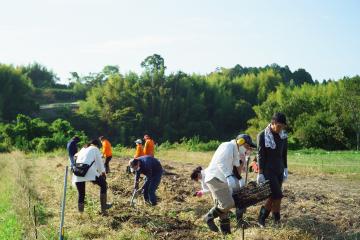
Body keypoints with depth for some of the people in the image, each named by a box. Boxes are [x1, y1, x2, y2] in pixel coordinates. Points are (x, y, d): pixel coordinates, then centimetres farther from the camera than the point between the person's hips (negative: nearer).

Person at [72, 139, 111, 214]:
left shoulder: (82, 149, 33)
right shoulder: (95, 149, 16)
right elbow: (99, 163, 14)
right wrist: (103, 173, 32)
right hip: (89, 172, -5)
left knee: (81, 194, 16)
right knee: (103, 184, 13)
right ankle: (103, 207, 12)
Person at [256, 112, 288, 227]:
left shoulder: (283, 135, 3)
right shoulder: (262, 135, -11)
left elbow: (284, 153, 12)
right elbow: (261, 155, -11)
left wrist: (285, 169, 12)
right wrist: (260, 173, -13)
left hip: (279, 170, 6)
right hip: (268, 170, -6)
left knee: (274, 195, 5)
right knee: (277, 195, -12)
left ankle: (261, 218, 17)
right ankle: (276, 219, 6)